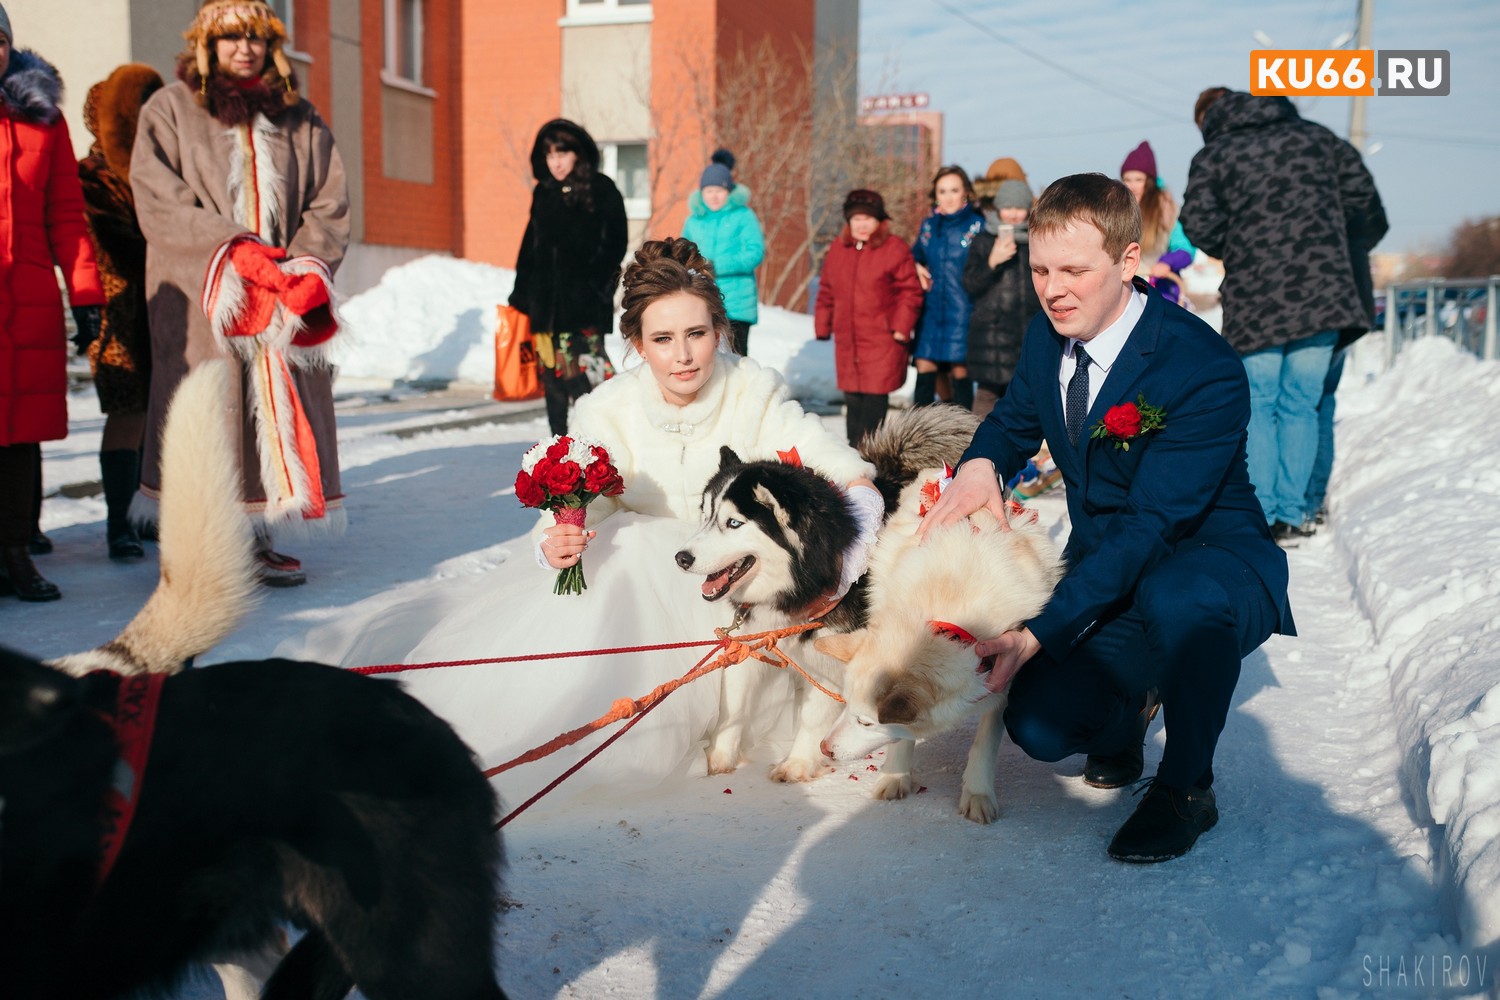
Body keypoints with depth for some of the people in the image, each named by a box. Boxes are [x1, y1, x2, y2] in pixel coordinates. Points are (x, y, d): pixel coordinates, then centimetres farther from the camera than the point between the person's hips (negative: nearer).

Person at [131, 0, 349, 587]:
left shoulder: (299, 119, 17)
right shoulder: (169, 110, 9)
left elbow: (330, 202, 8)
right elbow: (159, 202, -3)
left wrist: (306, 265, -9)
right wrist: (231, 248, -15)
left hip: (285, 296, 3)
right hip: (199, 293, -3)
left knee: (279, 406, -1)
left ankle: (255, 543, 7)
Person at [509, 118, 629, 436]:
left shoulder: (601, 190, -1)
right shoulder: (544, 193, 14)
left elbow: (615, 244, -5)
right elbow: (530, 246, 17)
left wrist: (597, 285, -14)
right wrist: (522, 295, 12)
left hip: (584, 303, -5)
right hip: (546, 300, 5)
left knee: (586, 368, -13)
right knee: (553, 373, 5)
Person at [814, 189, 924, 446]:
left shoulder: (895, 248, -4)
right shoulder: (838, 248, 12)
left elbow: (910, 291, -6)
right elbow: (827, 292, 18)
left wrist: (900, 328, -11)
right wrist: (822, 326, 15)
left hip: (882, 340, -5)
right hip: (847, 340, 5)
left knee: (875, 395, -7)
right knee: (852, 396, 9)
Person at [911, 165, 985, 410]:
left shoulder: (977, 225, -6)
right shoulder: (928, 225, 10)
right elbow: (915, 255, 26)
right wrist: (916, 268, 5)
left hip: (963, 313, -4)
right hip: (932, 310, 4)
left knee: (960, 371, 1)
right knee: (924, 368, 4)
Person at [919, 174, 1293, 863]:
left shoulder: (1206, 373, -26)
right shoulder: (1048, 335, -3)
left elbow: (1149, 524, -30)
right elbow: (1014, 420, 15)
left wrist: (1039, 633, -38)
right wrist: (980, 463, -13)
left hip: (1216, 568, -5)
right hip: (1105, 573, 5)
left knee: (1173, 596, -42)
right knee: (1038, 725, -18)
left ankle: (1187, 787, -14)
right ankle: (1129, 700, 20)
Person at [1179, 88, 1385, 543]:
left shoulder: (1214, 155, 3)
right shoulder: (1315, 137, 13)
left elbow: (1199, 225, -7)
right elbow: (1361, 194, 11)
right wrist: (1357, 246, 28)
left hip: (1255, 300, -2)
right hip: (1323, 293, 3)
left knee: (1257, 406, 7)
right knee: (1301, 405, 9)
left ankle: (1260, 517, 1)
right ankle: (1289, 515, 7)